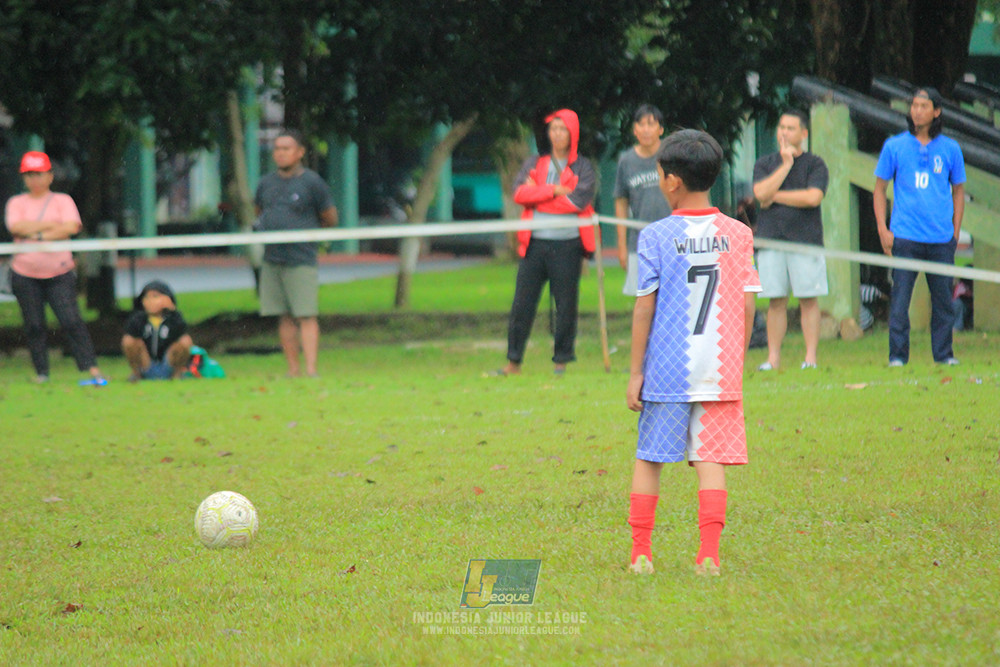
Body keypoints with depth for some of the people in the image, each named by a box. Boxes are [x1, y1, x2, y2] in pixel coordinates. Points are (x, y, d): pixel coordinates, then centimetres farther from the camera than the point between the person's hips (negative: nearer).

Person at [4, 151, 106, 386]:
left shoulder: (63, 201, 7)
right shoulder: (16, 203, 9)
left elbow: (71, 227, -10)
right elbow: (17, 227, -10)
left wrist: (38, 235, -13)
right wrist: (53, 226, -9)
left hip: (59, 272, -2)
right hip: (25, 275, 2)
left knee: (71, 320, -11)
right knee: (34, 325, 1)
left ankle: (91, 368, -15)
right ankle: (41, 373, 8)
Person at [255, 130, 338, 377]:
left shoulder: (311, 182, -2)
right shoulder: (266, 183, 13)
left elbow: (330, 219, 4)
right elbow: (259, 212, 28)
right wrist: (263, 228, 8)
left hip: (301, 261, -5)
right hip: (271, 261, 5)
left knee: (306, 316, -10)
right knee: (284, 318, 6)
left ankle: (311, 369, -13)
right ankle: (293, 369, 10)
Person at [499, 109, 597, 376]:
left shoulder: (583, 168, 6)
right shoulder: (534, 163, 14)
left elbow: (578, 200, -11)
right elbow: (519, 193, -2)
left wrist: (537, 194, -5)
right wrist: (553, 190, -11)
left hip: (567, 245, -2)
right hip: (535, 242, 2)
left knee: (566, 304, 0)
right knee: (522, 303, 0)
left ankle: (562, 360, 10)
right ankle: (513, 361, 5)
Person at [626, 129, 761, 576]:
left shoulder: (656, 237, -6)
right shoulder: (737, 234, 2)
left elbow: (644, 308, -5)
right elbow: (747, 305, 3)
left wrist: (635, 371, 1)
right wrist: (737, 363, 13)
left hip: (667, 371, -2)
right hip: (720, 370, 2)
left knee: (648, 458, 10)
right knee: (711, 458, 3)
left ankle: (641, 552, 12)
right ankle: (709, 553, -7)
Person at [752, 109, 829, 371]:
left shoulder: (814, 164, 5)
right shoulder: (765, 164, 14)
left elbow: (813, 197, -10)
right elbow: (761, 192, -4)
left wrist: (775, 196, -2)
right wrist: (786, 164, -5)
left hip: (806, 239, -2)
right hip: (771, 239, 2)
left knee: (809, 300, -3)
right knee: (776, 302, 1)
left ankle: (811, 357, 0)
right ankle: (773, 358, 3)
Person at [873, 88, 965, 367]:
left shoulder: (950, 148, 9)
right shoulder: (895, 146, 5)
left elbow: (958, 190, 16)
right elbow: (880, 189, 9)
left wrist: (955, 230, 9)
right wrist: (882, 229, 1)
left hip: (941, 239, 1)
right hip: (905, 237, -1)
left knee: (943, 298, 3)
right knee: (900, 298, -5)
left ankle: (944, 353, 13)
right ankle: (897, 355, 1)